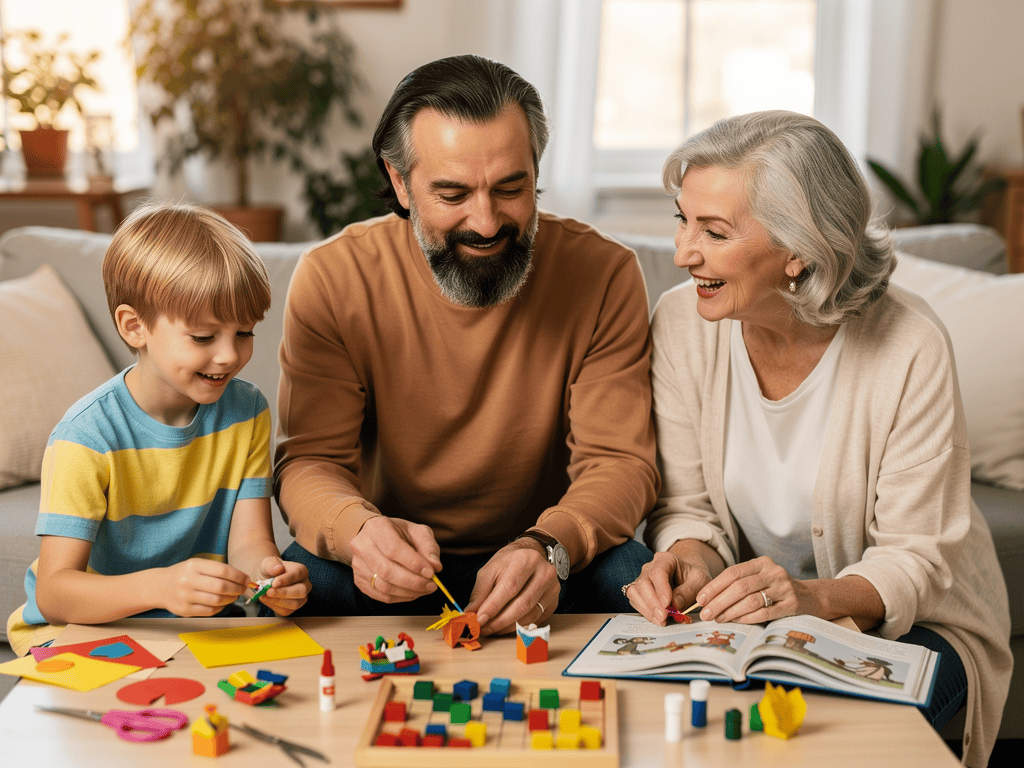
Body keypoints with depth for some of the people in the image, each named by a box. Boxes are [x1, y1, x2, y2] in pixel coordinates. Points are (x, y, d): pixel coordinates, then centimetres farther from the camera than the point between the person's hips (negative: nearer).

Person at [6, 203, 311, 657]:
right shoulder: (88, 436, -18)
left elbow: (249, 541, -5)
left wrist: (270, 572, -30)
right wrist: (161, 586, -42)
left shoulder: (247, 413, 0)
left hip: (202, 625, 5)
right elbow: (53, 592, -24)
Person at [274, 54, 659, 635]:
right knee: (304, 582, -30)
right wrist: (358, 529, -36)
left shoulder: (604, 274, -11)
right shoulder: (333, 278, -10)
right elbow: (311, 459, -11)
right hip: (398, 567, 0)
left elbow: (620, 460, -12)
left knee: (631, 577, -29)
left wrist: (549, 547, -35)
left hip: (548, 569, 0)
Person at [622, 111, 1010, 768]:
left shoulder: (911, 349, -21)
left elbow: (918, 557, -17)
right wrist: (690, 557, -25)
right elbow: (688, 504, -2)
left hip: (907, 620, -2)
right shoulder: (683, 321, -10)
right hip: (751, 612, 3)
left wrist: (814, 597, -36)